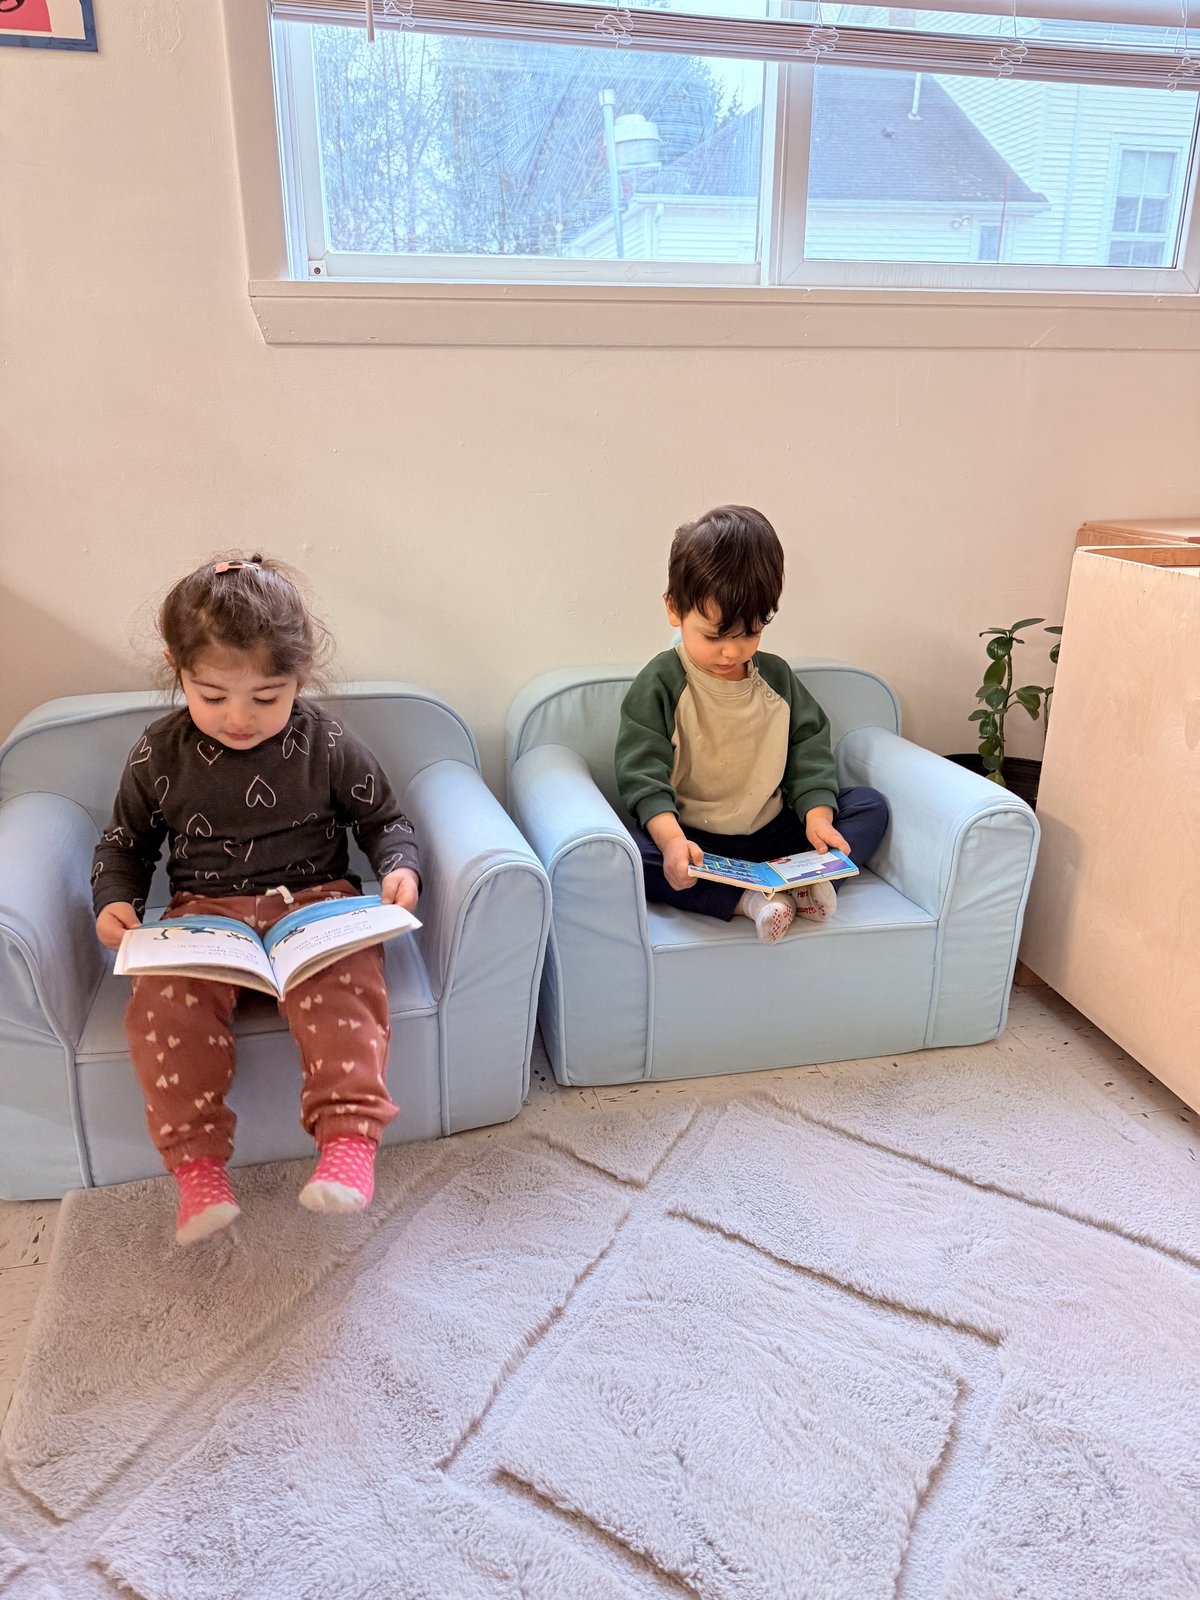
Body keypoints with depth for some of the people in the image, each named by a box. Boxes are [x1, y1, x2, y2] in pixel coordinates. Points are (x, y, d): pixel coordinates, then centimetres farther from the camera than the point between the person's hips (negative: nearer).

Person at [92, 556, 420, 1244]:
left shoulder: (327, 743, -2)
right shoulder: (160, 754, 3)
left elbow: (384, 818, 9)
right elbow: (125, 842, 17)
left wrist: (400, 868, -12)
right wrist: (115, 901, -3)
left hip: (317, 902, -1)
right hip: (204, 915, 2)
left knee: (344, 984, -32)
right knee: (164, 1001, -27)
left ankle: (350, 1136, -28)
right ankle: (198, 1164, -19)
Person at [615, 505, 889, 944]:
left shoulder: (777, 677, 6)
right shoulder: (659, 684, -8)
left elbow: (809, 751, 7)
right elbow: (642, 772, -16)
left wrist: (818, 816, -13)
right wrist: (671, 839, -34)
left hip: (772, 832, 5)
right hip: (692, 841, -4)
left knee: (870, 805, -6)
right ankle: (746, 900, -34)